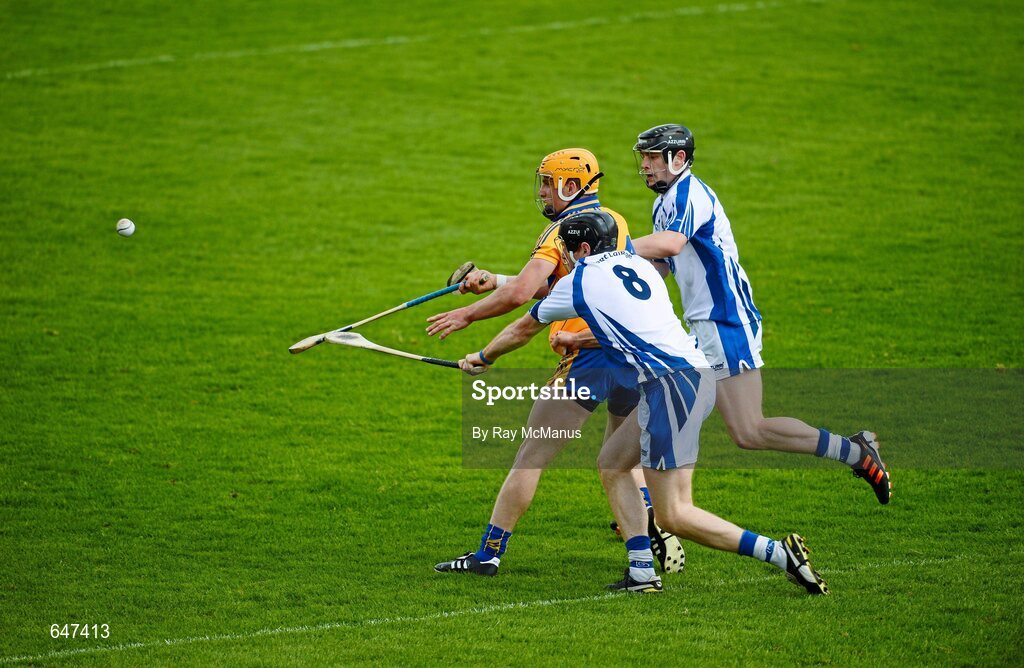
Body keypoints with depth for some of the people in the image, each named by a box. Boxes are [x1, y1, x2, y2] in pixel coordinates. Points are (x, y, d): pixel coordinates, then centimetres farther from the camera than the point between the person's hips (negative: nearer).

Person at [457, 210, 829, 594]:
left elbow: (524, 329, 19)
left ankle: (781, 554, -15)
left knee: (672, 516, -7)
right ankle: (641, 572, 14)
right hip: (695, 373, 9)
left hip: (670, 384, -9)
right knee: (611, 463, 20)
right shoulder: (637, 265, 21)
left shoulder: (579, 282, 2)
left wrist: (483, 357, 36)